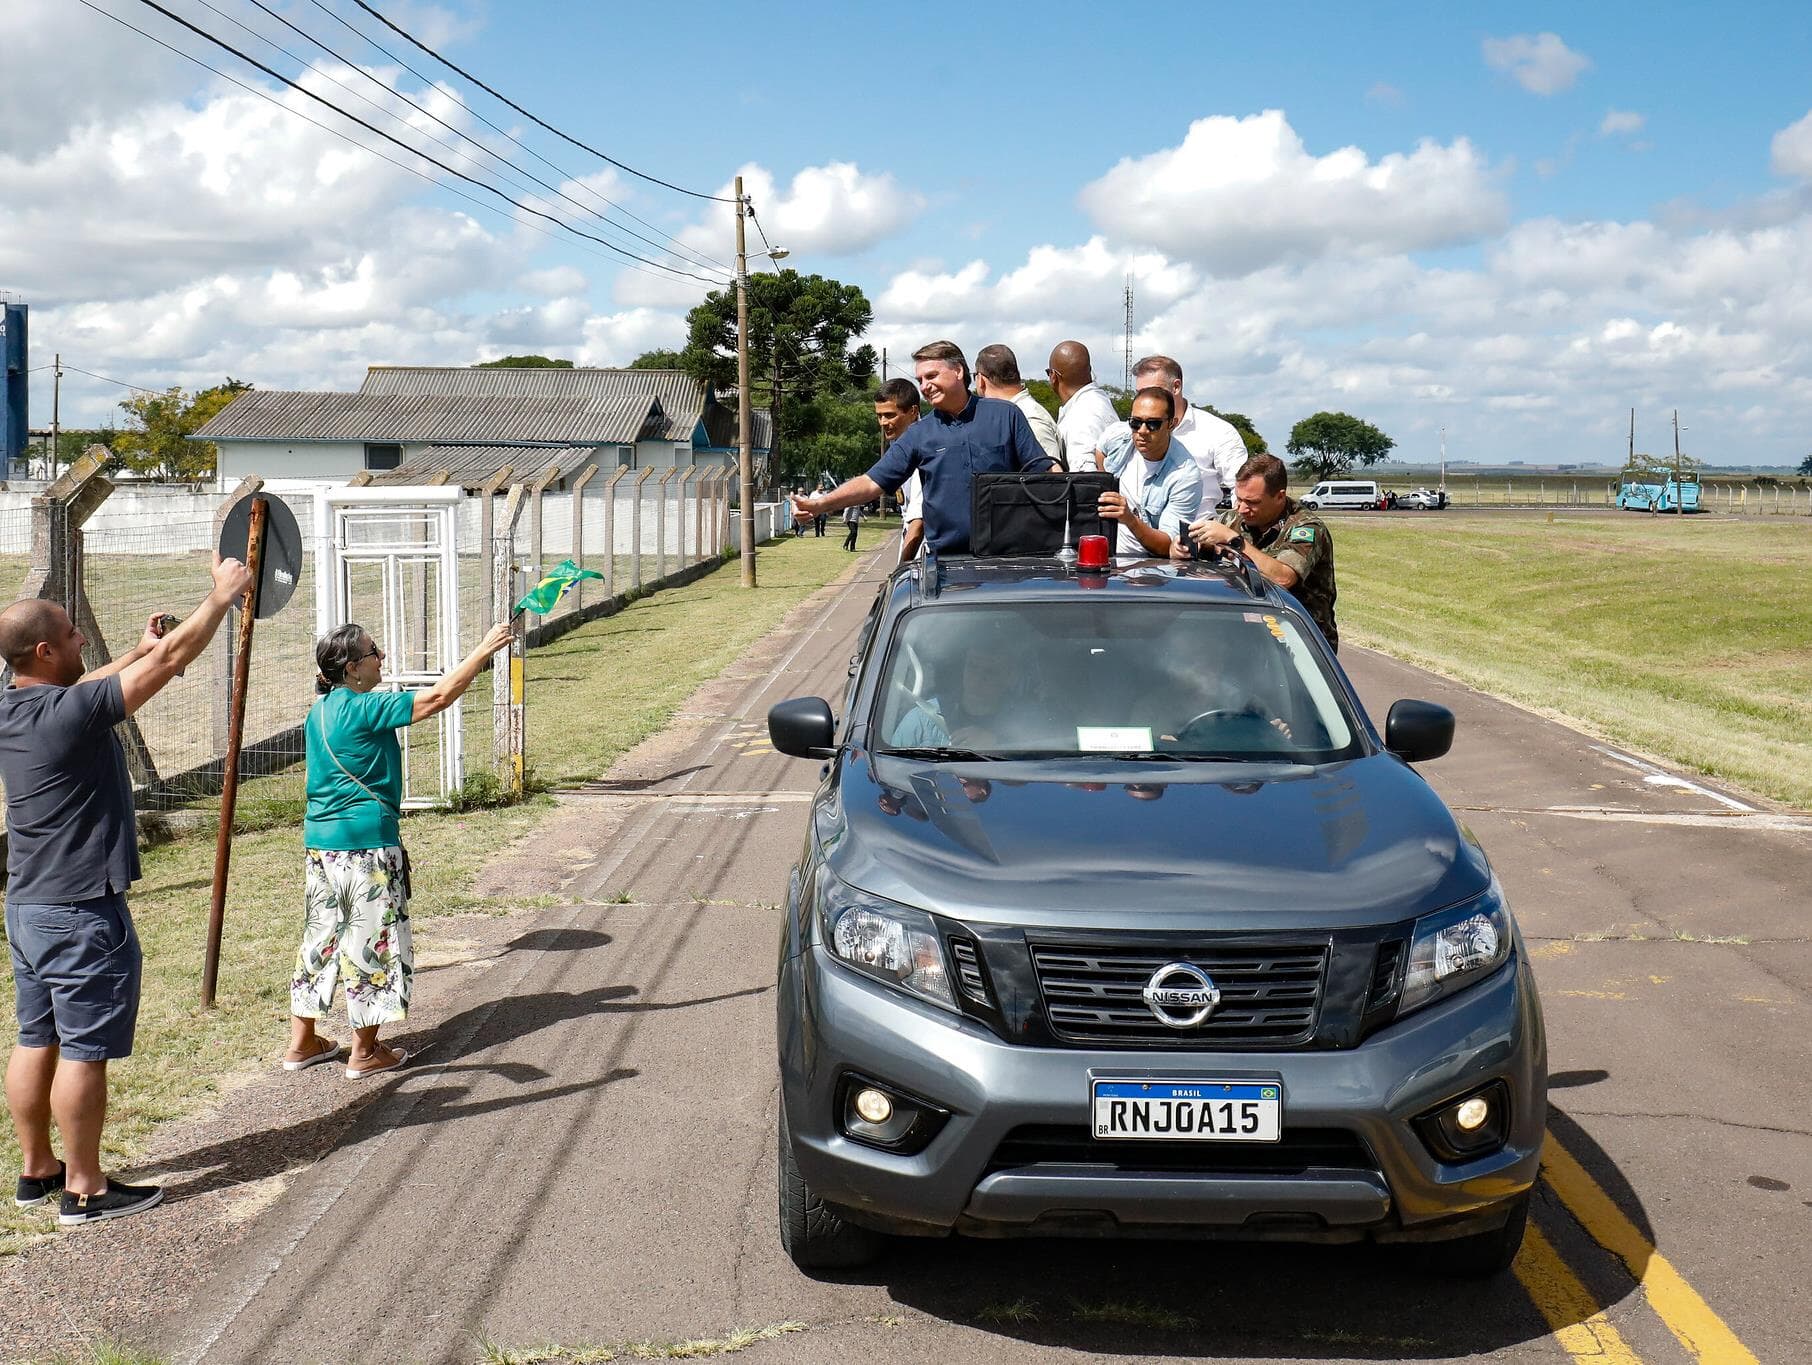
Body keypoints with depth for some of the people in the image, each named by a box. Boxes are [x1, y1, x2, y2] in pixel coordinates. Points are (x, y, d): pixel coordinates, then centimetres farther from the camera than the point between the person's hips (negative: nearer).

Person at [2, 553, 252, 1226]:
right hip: (82, 912, -9)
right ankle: (84, 1189, 7)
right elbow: (174, 658, -17)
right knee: (83, 1051, -1)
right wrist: (222, 595, -5)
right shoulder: (71, 712, -22)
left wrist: (139, 651, 33)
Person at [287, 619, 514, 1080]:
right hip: (367, 843, -8)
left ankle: (301, 1043, 23)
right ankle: (365, 1053, 9)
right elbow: (439, 696, -16)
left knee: (321, 936, 16)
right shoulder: (366, 709, -15)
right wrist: (485, 648, -12)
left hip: (319, 842, 8)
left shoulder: (318, 712, 11)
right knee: (372, 940, 2)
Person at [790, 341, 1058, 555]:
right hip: (946, 558, 1)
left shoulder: (1005, 415, 6)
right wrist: (819, 504, -9)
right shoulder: (918, 434, 9)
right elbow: (873, 482, 4)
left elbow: (1044, 470, 5)